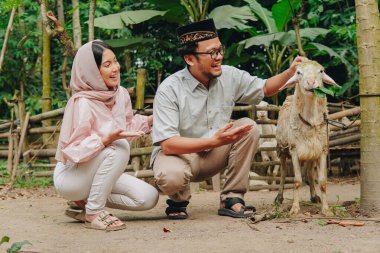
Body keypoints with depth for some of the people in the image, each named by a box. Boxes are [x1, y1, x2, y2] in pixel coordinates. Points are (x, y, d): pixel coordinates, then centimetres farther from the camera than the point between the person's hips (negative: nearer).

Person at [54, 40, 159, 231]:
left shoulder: (121, 94, -3)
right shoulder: (82, 103, -24)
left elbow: (127, 126, 13)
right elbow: (72, 150, -25)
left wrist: (152, 119, -1)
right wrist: (108, 139, -38)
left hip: (96, 172, 8)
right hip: (69, 175, -7)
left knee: (148, 197, -7)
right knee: (119, 148, -32)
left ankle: (87, 200, 9)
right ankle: (93, 212, -17)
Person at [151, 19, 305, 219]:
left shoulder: (230, 77, -7)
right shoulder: (169, 90, -22)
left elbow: (265, 88, 10)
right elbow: (168, 144, -28)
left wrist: (290, 72, -10)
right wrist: (215, 141, -38)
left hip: (212, 156, 5)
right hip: (178, 154, -5)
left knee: (248, 127, -17)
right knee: (170, 176, -39)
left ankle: (232, 199, -10)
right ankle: (178, 201, 0)